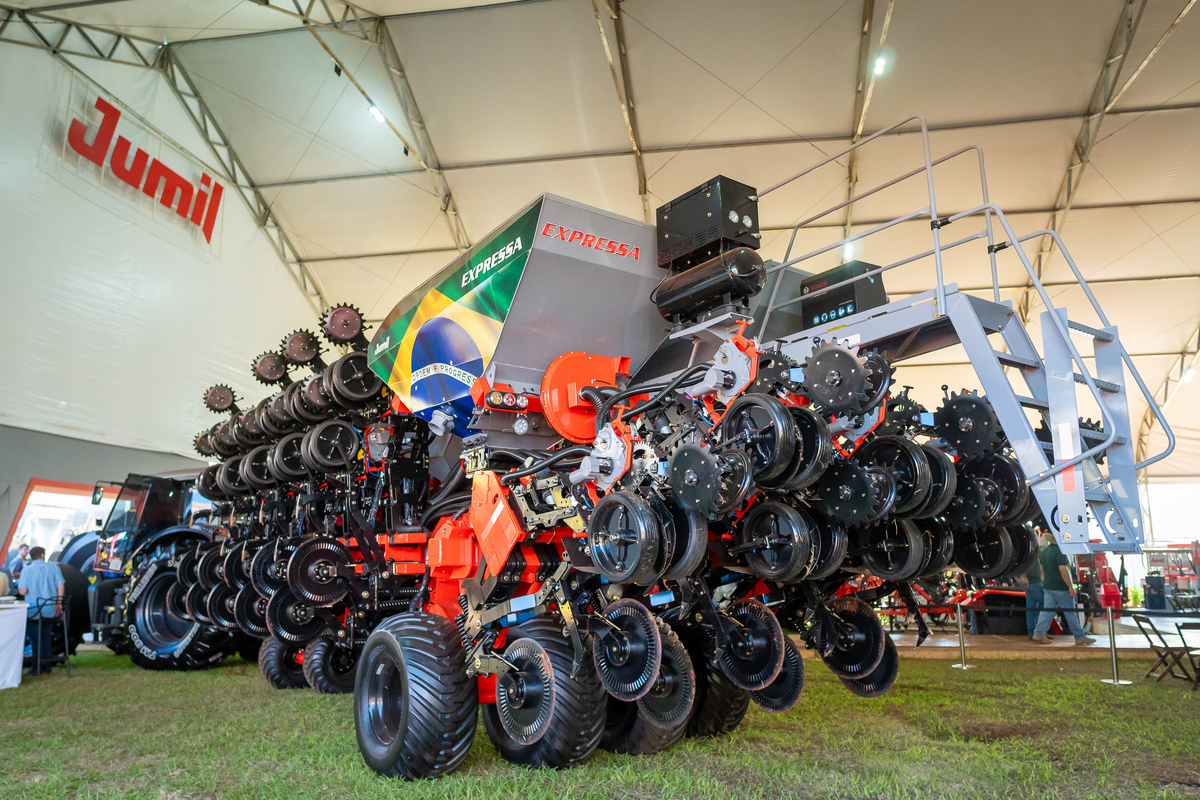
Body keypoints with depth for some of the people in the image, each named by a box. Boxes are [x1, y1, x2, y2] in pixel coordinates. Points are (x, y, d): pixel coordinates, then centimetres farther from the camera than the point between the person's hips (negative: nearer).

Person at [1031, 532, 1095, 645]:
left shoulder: (1044, 551, 11)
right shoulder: (1059, 551, -16)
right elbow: (1063, 570, -21)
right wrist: (1071, 587, -17)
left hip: (1048, 587, 7)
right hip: (1061, 588, -7)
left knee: (1046, 610, 5)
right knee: (1070, 612, 3)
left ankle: (1039, 633, 0)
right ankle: (1080, 637, 13)